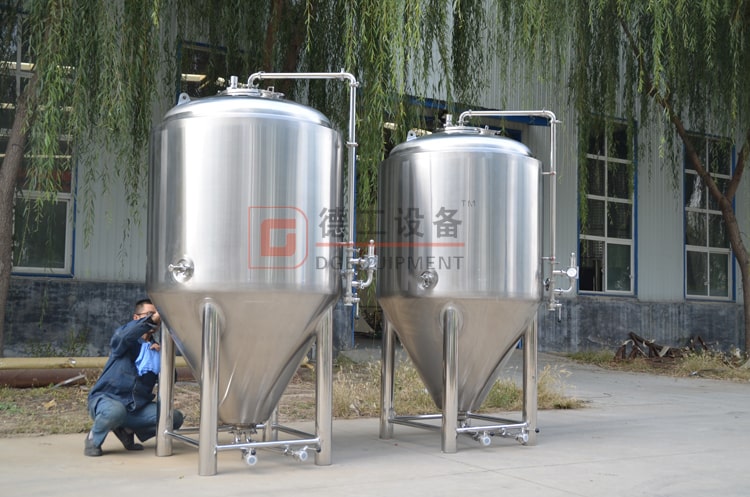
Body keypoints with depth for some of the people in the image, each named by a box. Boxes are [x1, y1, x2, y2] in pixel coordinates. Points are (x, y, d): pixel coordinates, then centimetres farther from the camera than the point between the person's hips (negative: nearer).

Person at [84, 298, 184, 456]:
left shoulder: (155, 348, 13)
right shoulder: (126, 341, -2)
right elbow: (124, 335, -30)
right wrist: (150, 319, -40)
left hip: (138, 406, 5)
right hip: (106, 399, -5)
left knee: (175, 418, -13)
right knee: (116, 411, -40)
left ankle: (128, 430, 7)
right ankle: (94, 439, -5)